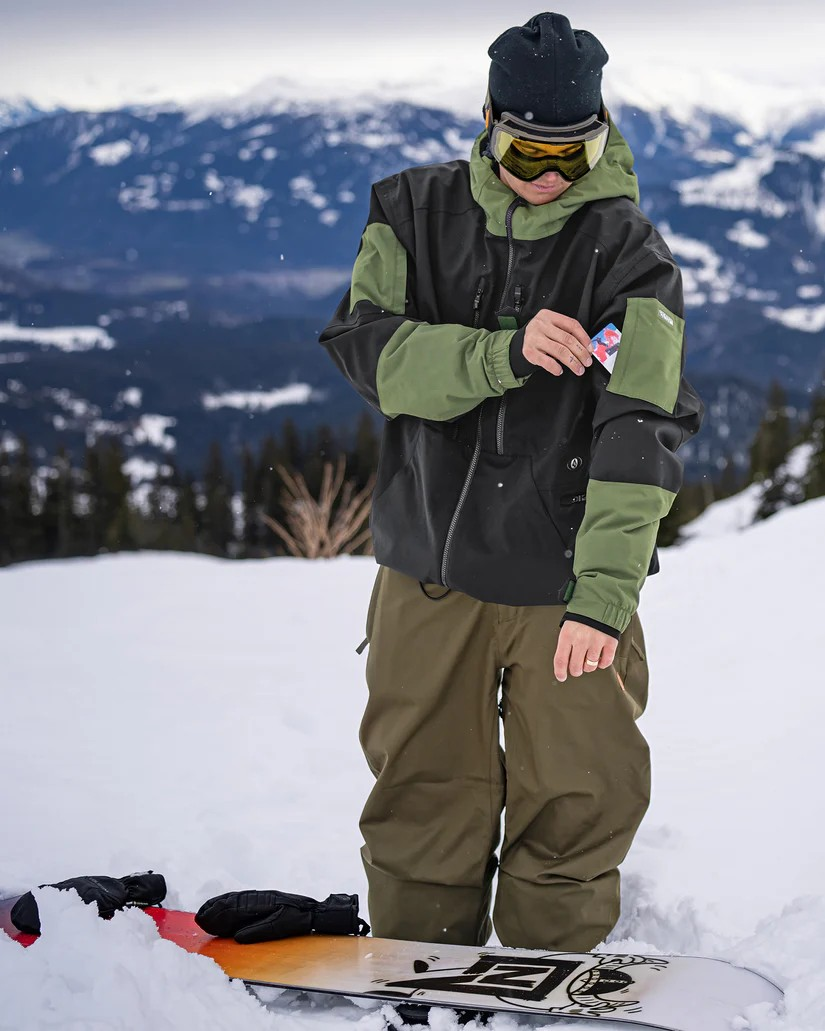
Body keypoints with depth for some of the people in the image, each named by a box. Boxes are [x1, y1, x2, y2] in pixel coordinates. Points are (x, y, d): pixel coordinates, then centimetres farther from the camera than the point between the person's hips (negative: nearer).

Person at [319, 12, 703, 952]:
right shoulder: (416, 212, 3)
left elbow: (638, 431, -17)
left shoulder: (627, 251, -7)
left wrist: (603, 592, -28)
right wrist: (505, 353, -25)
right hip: (427, 574, 2)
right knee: (424, 810, 10)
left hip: (562, 583, -2)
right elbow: (367, 349, -10)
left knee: (578, 809, 3)